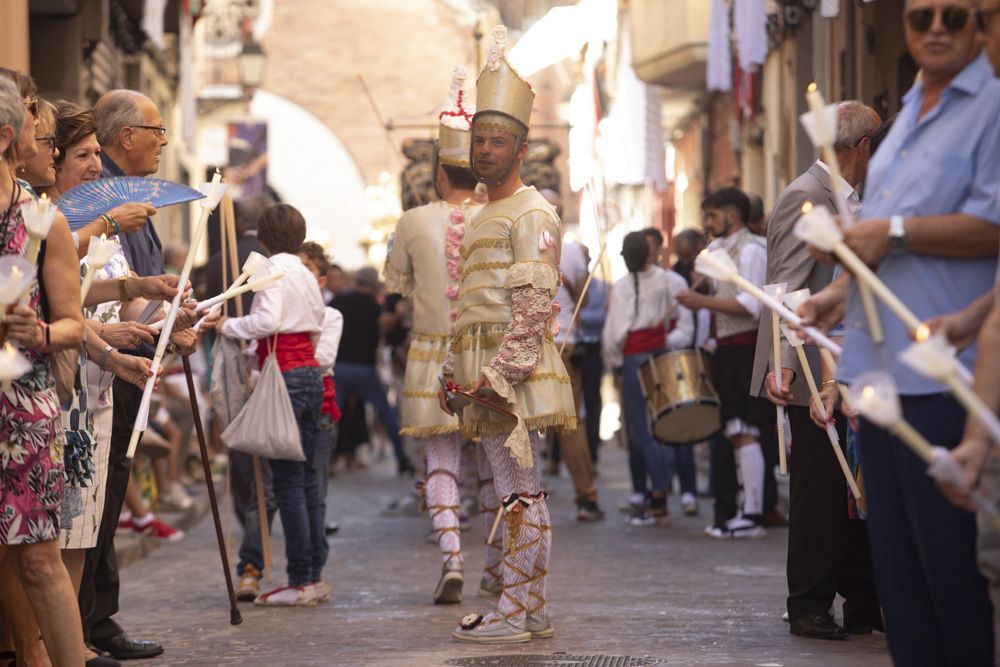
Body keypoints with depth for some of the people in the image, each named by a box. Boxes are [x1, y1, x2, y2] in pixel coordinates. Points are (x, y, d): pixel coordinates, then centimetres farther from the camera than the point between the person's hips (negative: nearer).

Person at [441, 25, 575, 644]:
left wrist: (501, 371, -20)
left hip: (514, 375, -9)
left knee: (521, 493, -8)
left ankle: (515, 613, -7)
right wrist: (456, 373, 21)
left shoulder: (532, 213, -6)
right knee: (520, 494, 10)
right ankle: (533, 611, 13)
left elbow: (534, 303, -15)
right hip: (489, 380, 9)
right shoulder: (485, 218, 22)